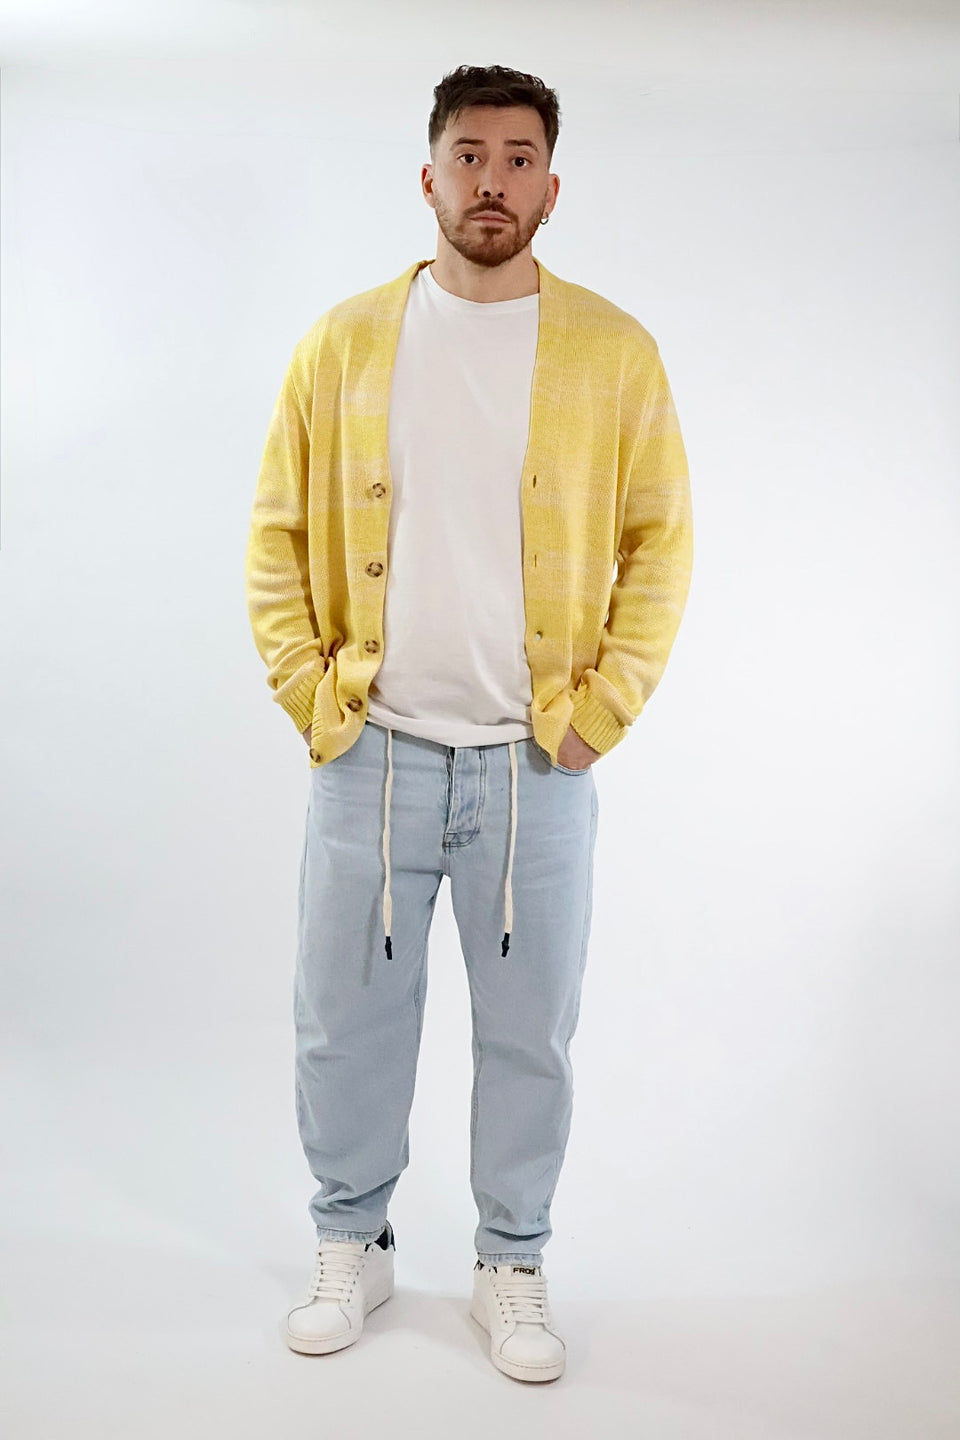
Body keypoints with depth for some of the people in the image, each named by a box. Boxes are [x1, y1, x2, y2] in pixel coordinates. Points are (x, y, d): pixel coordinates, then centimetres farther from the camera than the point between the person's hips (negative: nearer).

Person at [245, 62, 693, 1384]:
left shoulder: (612, 352, 1)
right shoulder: (346, 343, 3)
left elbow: (661, 539, 4)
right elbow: (278, 535, 6)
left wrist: (608, 704, -3)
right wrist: (307, 694, -1)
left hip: (537, 760, 0)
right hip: (371, 751, 1)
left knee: (529, 1029, 9)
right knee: (346, 1017, 10)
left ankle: (513, 1268, 30)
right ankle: (352, 1246, 33)